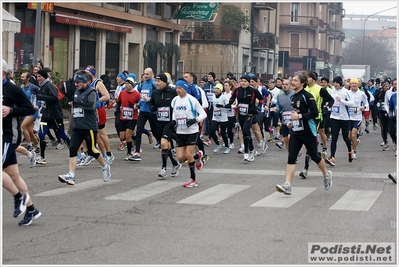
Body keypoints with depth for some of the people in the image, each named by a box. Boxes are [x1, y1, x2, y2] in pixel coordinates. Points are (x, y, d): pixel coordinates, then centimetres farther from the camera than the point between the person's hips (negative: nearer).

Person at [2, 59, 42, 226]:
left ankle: (19, 196, 5)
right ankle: (31, 210, 19)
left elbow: (30, 109, -10)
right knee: (12, 174, 10)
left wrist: (10, 110, -21)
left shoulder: (12, 89, -11)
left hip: (10, 137, -8)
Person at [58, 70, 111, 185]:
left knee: (91, 150, 2)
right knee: (72, 149, -7)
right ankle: (71, 176, -12)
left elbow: (91, 105, -25)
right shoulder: (77, 92, 15)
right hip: (77, 127, 7)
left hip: (89, 127, -7)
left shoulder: (91, 91, -9)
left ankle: (105, 167, 28)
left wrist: (77, 102, -21)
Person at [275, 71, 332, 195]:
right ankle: (287, 186, -14)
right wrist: (292, 122, 13)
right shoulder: (294, 97, 13)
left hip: (308, 132, -7)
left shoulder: (307, 96, -12)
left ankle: (326, 175, 36)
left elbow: (315, 113, -18)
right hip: (295, 132, 7)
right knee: (291, 158, -6)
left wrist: (299, 116, -23)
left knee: (315, 157, 8)